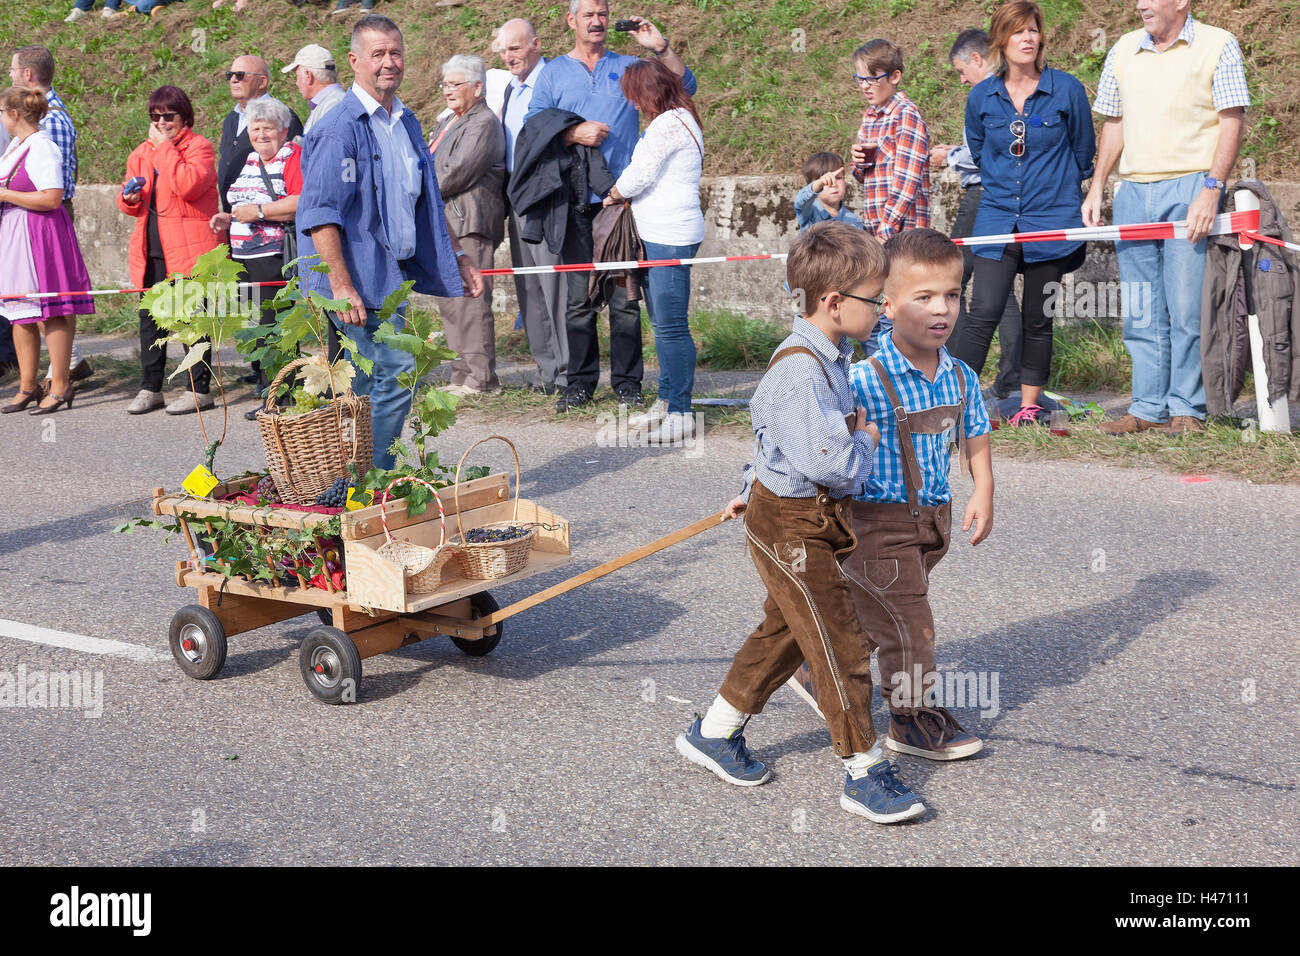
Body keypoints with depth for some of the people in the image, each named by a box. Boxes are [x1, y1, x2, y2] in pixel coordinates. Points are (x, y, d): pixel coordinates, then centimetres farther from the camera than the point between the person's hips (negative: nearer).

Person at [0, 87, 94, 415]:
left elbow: (51, 198, -23)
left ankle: (59, 387, 1)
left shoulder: (42, 148, -13)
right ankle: (28, 386, 17)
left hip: (38, 236, -9)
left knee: (49, 311, -5)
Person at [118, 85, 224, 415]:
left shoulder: (198, 147, -4)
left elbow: (188, 185, -24)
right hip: (151, 250, 7)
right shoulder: (142, 153, 17)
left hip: (189, 249, -7)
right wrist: (130, 198, -2)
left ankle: (199, 389, 6)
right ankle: (149, 388, 16)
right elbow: (129, 203, 23)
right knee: (150, 316, 8)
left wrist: (165, 145, -15)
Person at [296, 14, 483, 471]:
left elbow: (427, 202, 27)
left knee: (368, 385, 11)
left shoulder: (407, 124, 16)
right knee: (395, 372, -14)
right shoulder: (340, 128, -11)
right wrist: (341, 287, -23)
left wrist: (458, 256, 25)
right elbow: (321, 214, -17)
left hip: (391, 274, 8)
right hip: (359, 277, -8)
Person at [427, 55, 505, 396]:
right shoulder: (448, 123, 23)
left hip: (469, 222, -10)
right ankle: (462, 375, 14)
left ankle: (481, 377, -8)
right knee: (449, 301, 10)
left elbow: (458, 173, -17)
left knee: (470, 298, -11)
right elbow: (429, 168, 25)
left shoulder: (484, 124, -8)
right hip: (445, 224, 10)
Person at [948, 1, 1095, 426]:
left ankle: (1030, 406, 19)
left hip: (1051, 219, -1)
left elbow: (1083, 151, 10)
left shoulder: (1067, 89, -3)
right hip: (997, 219, 1)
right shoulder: (981, 97, 2)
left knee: (1038, 320, 7)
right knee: (983, 314, -9)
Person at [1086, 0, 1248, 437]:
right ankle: (1148, 408, 12)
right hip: (1132, 191, 5)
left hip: (1190, 189, -5)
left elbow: (1232, 121, -5)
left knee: (1187, 308, -5)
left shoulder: (1218, 46, 0)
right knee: (1140, 311, 6)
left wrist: (1211, 188, -14)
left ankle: (1187, 409, 5)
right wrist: (1097, 186, 13)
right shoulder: (1123, 50, 13)